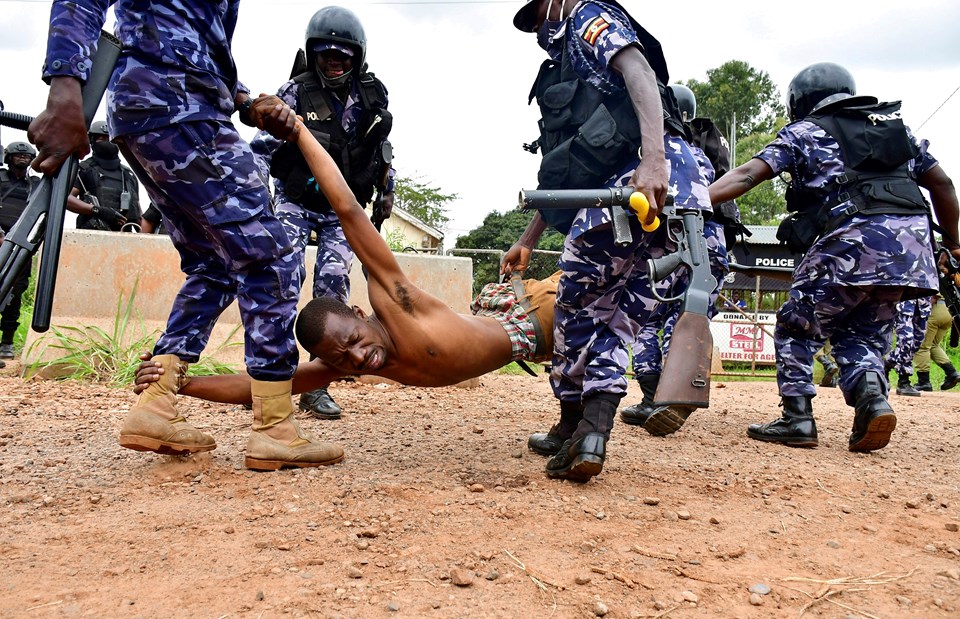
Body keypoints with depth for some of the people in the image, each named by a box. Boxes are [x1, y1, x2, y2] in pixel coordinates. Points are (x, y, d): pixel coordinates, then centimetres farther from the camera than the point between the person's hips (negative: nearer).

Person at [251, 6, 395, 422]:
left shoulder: (372, 96, 1)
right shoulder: (294, 93, -8)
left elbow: (382, 148, 16)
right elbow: (262, 147, -5)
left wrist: (387, 190, 18)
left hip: (342, 209, 2)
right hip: (296, 202, -2)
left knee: (333, 281, -9)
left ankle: (317, 384, -4)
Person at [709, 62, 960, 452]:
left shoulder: (804, 131, 12)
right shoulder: (895, 124, 26)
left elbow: (747, 175, -2)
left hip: (853, 238, -5)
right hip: (912, 242, 6)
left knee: (796, 328, 9)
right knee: (865, 335, 18)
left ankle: (797, 418, 0)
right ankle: (872, 397, -7)